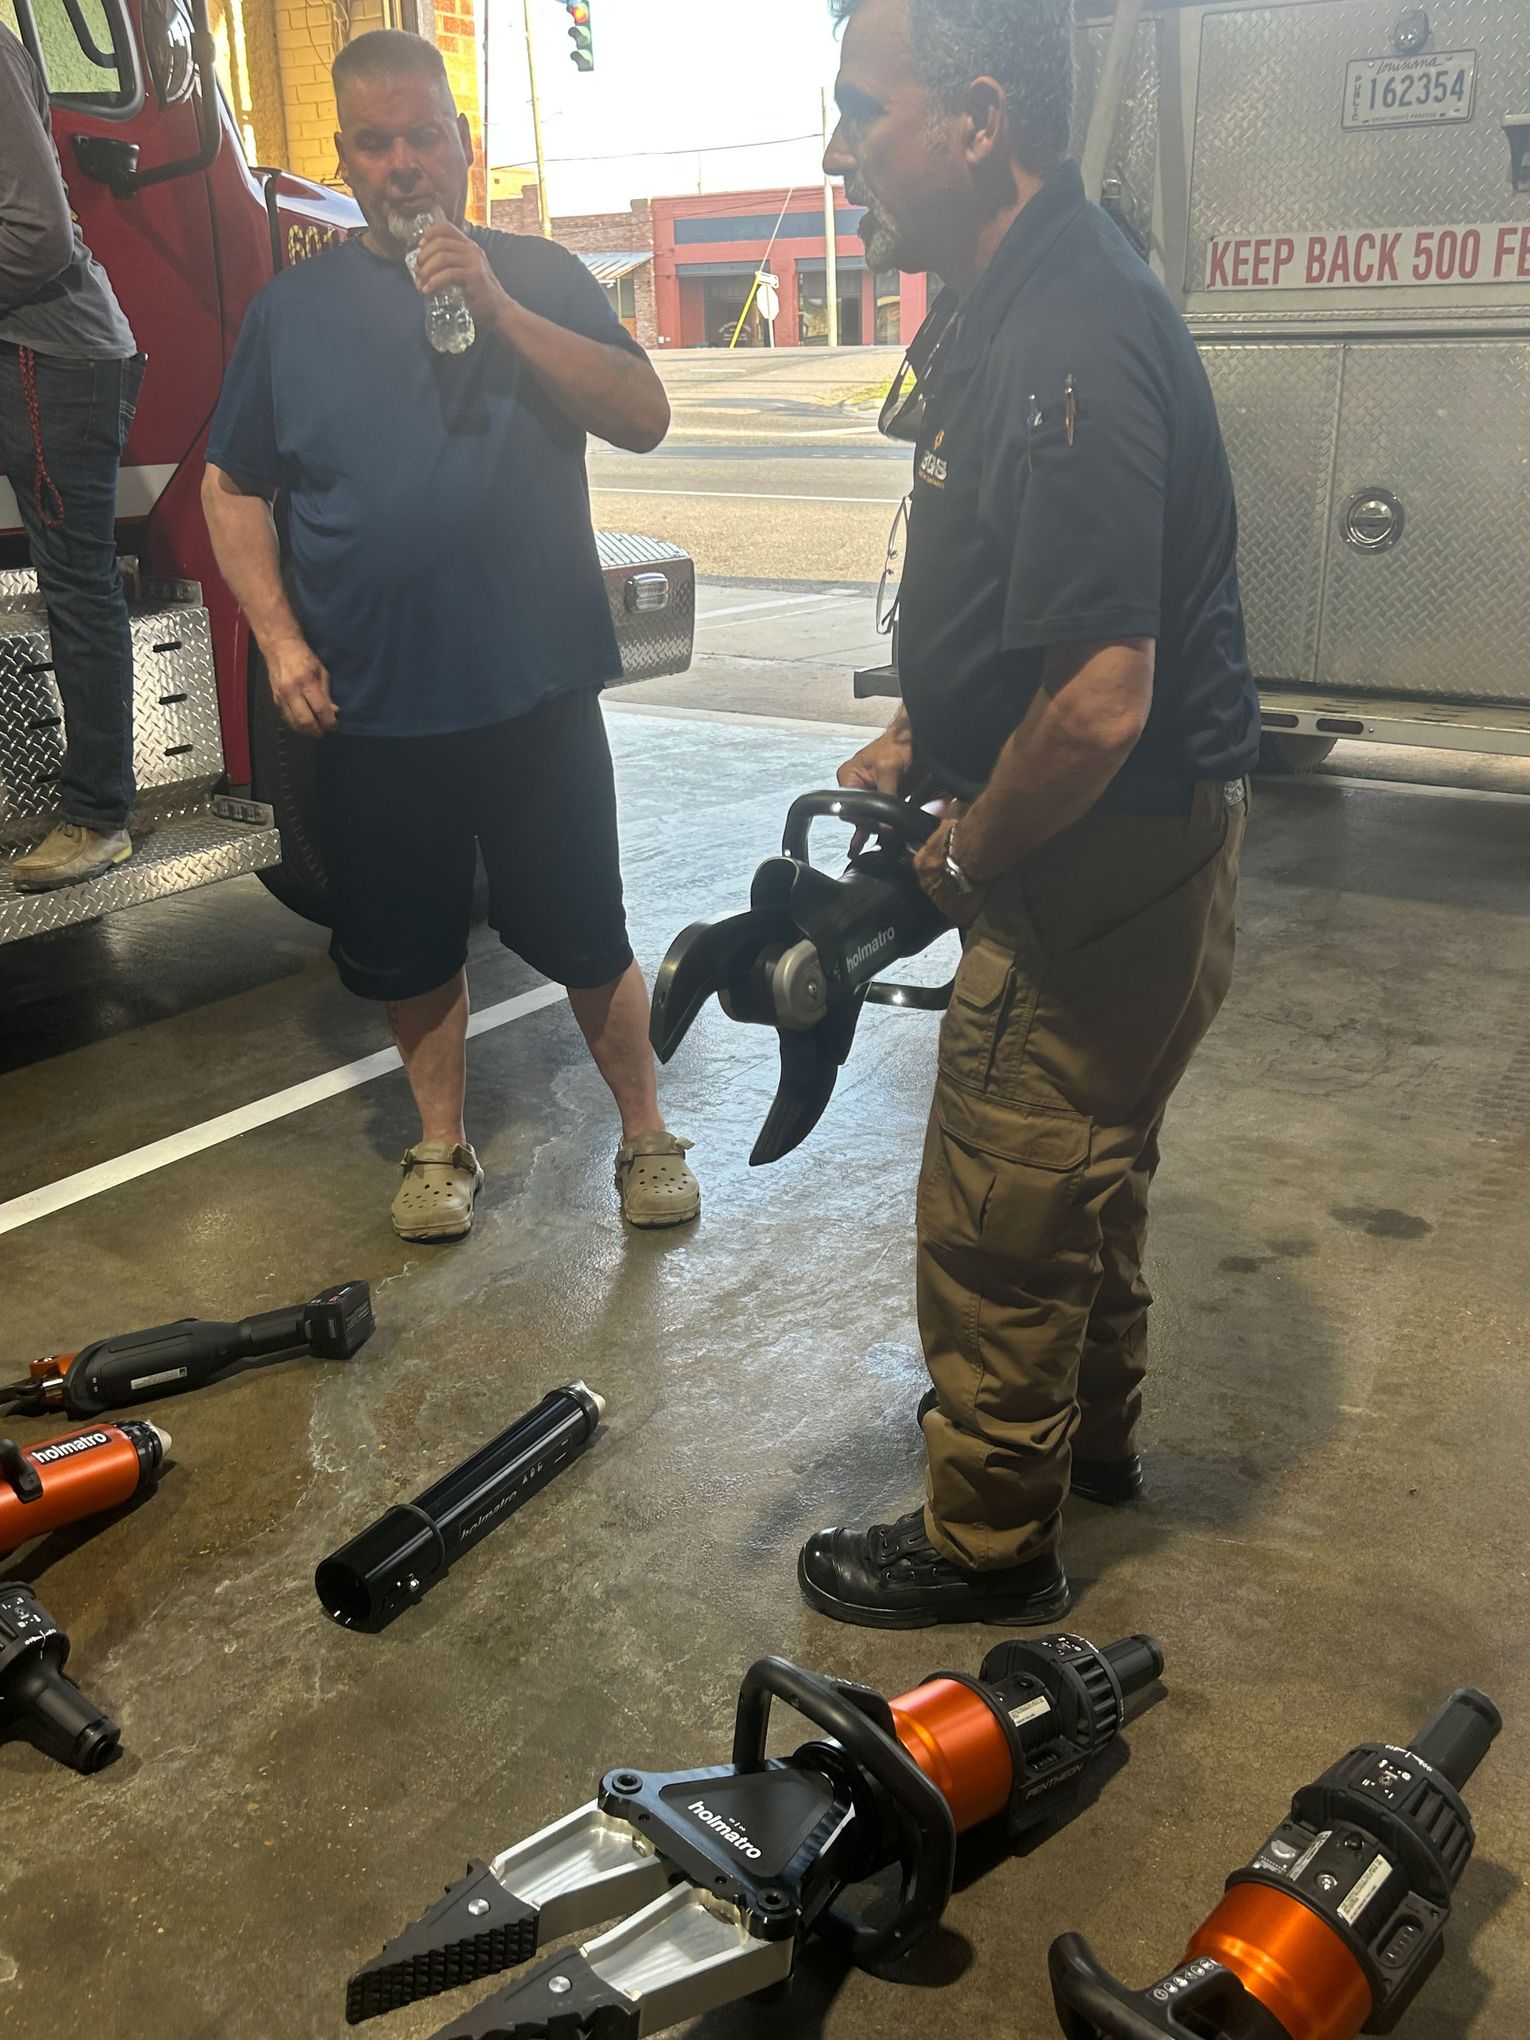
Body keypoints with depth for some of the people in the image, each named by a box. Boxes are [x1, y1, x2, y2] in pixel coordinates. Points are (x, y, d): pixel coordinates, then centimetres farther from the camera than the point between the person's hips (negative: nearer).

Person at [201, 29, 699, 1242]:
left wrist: (497, 306, -16)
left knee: (582, 934, 6)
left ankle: (646, 1133, 25)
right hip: (371, 706, 2)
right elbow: (232, 486, 11)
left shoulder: (540, 277, 4)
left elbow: (645, 419, -9)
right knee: (408, 946, 12)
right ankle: (443, 1148, 31)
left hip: (536, 692, -2)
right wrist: (279, 637, -1)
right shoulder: (294, 309, 7)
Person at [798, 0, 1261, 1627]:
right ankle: (1091, 1432, 48)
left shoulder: (1067, 348, -27)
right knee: (1086, 1155, 25)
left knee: (1000, 1206, 4)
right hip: (1130, 843, 11)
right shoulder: (1008, 300, 7)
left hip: (1107, 861, -11)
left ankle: (988, 1541, 25)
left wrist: (964, 861, -17)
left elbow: (1098, 704, -33)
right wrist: (914, 736, 11)